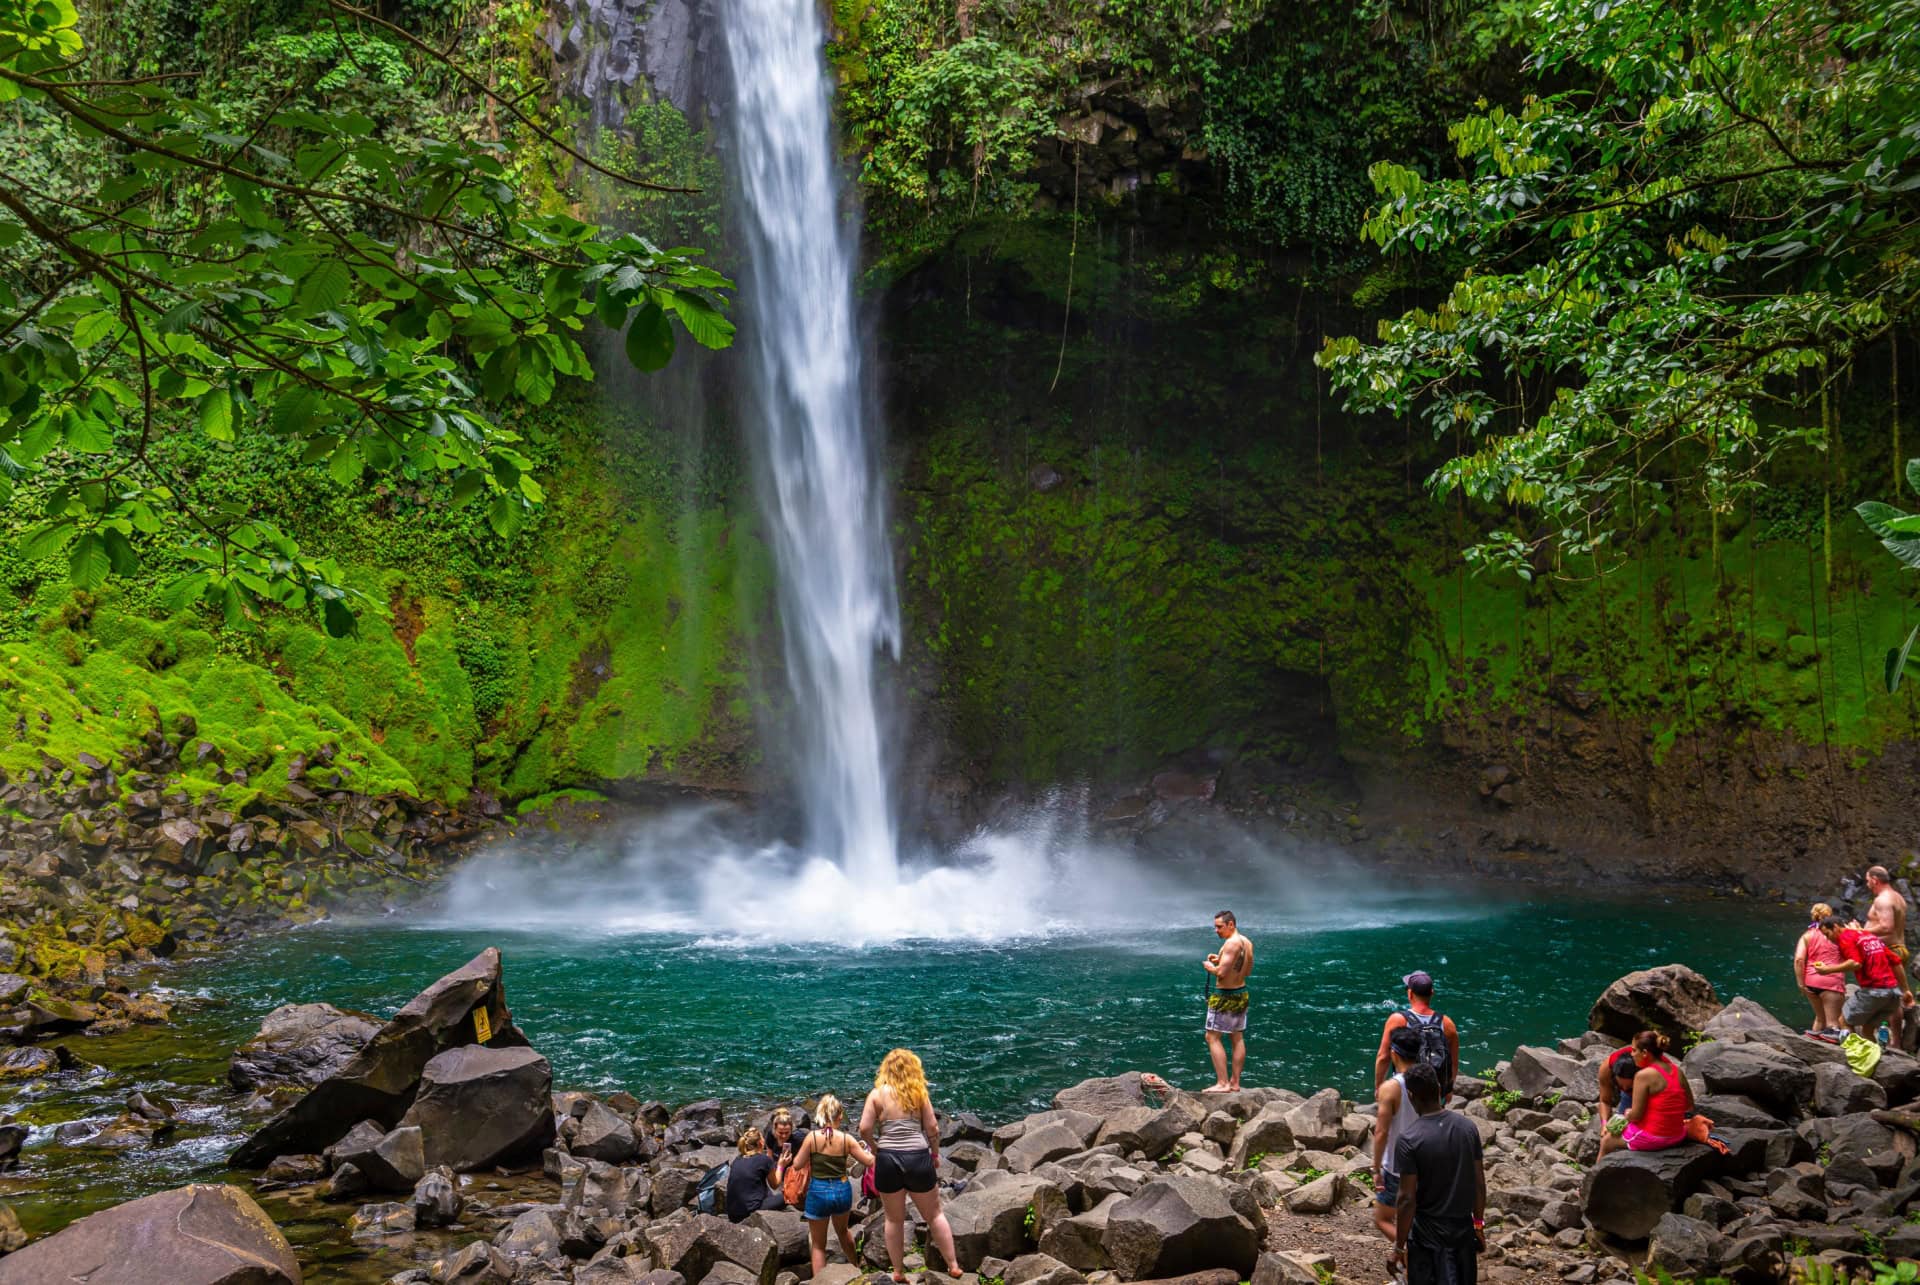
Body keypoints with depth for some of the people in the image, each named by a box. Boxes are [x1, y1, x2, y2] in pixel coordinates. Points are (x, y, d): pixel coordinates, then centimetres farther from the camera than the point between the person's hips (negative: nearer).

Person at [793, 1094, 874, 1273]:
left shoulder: (813, 1137, -13)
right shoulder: (846, 1139, -8)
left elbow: (797, 1163, -7)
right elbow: (870, 1161, -4)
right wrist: (869, 1149, 18)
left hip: (819, 1192, -3)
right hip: (842, 1191, 3)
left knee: (818, 1244, 11)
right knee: (842, 1231, 33)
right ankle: (855, 1266, 50)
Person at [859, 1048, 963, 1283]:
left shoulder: (877, 1094, -1)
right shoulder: (919, 1093, 1)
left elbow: (864, 1129, -7)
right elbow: (932, 1127, -1)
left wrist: (876, 1149, 9)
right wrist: (935, 1153, 14)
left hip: (888, 1160, 0)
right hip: (918, 1158, 0)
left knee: (894, 1219, 15)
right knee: (935, 1215, 15)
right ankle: (953, 1266, 17)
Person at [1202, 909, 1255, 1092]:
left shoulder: (1231, 943, -21)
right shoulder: (1247, 943, 8)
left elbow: (1221, 972, -27)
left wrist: (1210, 967, -6)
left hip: (1225, 995, -9)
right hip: (1241, 993, 9)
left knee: (1212, 1037, -3)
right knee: (1238, 1038, 13)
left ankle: (1222, 1083, -8)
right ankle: (1235, 1083, 19)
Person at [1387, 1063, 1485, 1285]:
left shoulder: (1408, 1139, -19)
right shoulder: (1467, 1127, -3)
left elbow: (1407, 1199, -18)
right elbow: (1479, 1183, 4)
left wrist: (1399, 1247, -10)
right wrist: (1479, 1223, 18)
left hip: (1428, 1235, -5)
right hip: (1464, 1229, 5)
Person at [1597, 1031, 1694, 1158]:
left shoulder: (1643, 1075, -19)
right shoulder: (1678, 1071, 0)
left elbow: (1635, 1115, -18)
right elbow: (1690, 1105, 8)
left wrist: (1628, 1114, 2)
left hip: (1650, 1138, -7)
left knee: (1606, 1142, 20)